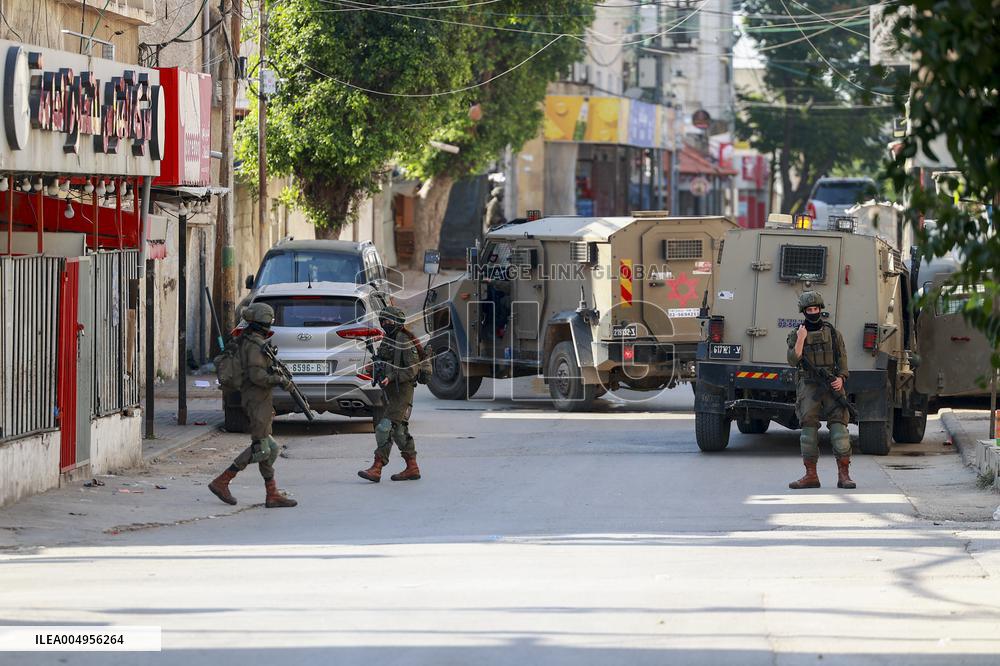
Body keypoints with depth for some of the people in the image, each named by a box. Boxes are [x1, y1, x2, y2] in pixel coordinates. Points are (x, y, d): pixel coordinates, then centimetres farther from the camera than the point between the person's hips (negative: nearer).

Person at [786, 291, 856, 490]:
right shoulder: (796, 335, 8)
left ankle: (844, 475, -10)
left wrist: (841, 379, -9)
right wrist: (800, 339, -13)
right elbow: (793, 361, -3)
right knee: (809, 428, -4)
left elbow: (842, 360, 8)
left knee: (839, 426, -10)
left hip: (831, 386, 0)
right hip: (808, 387, 0)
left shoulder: (833, 333, 10)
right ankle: (811, 475, 0)